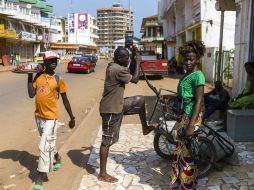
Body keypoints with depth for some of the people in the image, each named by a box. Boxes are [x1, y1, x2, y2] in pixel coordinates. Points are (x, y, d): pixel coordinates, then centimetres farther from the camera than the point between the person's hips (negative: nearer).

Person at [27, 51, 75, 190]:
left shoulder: (58, 79, -7)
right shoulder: (38, 76, 3)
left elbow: (65, 100, -2)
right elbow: (31, 94, -5)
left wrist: (72, 118, 0)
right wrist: (29, 76, -7)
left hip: (50, 117, -5)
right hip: (38, 115, 5)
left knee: (44, 146, -9)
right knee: (49, 142, 22)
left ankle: (40, 179, 0)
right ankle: (56, 158, 49)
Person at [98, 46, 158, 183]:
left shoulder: (114, 66, 7)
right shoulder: (117, 70, -23)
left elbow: (128, 74, 20)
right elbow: (135, 79, -16)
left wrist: (134, 59, 9)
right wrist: (138, 62, -7)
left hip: (117, 105, 10)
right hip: (111, 109, -10)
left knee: (140, 100, 17)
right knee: (107, 141, -1)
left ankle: (145, 127, 30)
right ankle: (103, 174, 10)